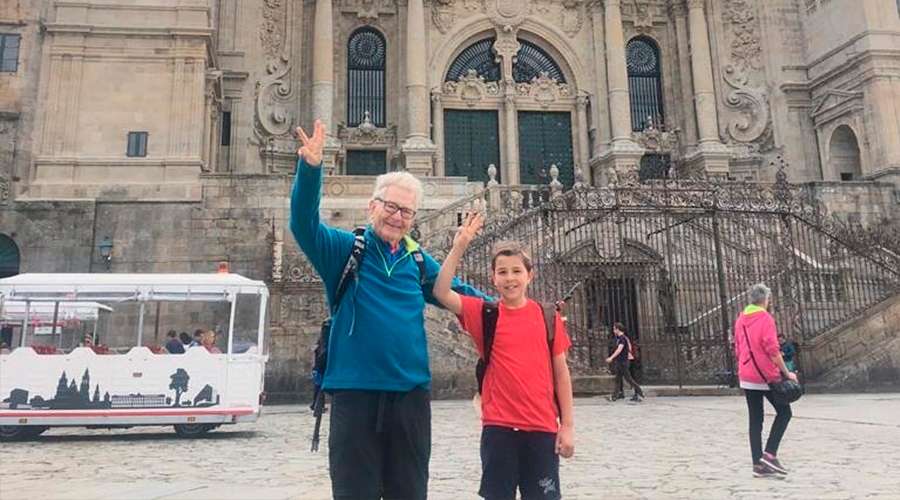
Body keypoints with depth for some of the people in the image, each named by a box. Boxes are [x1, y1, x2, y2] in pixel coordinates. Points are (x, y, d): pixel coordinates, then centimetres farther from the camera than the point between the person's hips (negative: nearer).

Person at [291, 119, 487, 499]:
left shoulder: (418, 261, 10)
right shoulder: (345, 250, 0)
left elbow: (456, 292, 23)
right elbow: (303, 225, -17)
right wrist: (310, 168, -32)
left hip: (411, 393, 4)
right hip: (355, 391, -3)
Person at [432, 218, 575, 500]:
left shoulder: (547, 316, 2)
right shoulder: (483, 314, 0)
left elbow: (560, 372, 4)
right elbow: (441, 293, -14)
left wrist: (568, 425, 2)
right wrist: (459, 247, -18)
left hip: (543, 427, 1)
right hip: (498, 427, -1)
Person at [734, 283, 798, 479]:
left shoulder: (741, 320, 11)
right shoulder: (765, 318, -11)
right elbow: (772, 350, -17)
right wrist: (786, 372, -11)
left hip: (746, 378, 6)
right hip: (766, 376, -6)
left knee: (755, 420, 9)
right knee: (784, 412, 10)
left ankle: (758, 464, 9)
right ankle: (769, 454, 0)